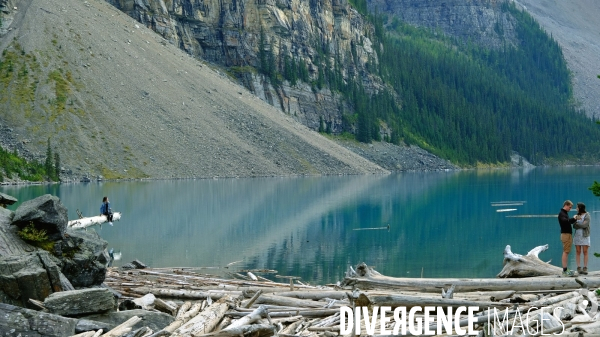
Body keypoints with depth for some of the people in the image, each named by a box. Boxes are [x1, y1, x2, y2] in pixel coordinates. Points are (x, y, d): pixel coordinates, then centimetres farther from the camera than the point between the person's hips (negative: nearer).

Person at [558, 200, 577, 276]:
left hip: (568, 234, 10)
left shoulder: (565, 213, 20)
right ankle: (565, 270, -13)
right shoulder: (561, 213, -11)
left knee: (566, 252, 10)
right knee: (566, 252, -11)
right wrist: (573, 218, -23)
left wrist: (575, 219, 9)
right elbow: (565, 221, -28)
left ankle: (565, 270, 13)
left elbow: (569, 221, 24)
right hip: (565, 234, -10)